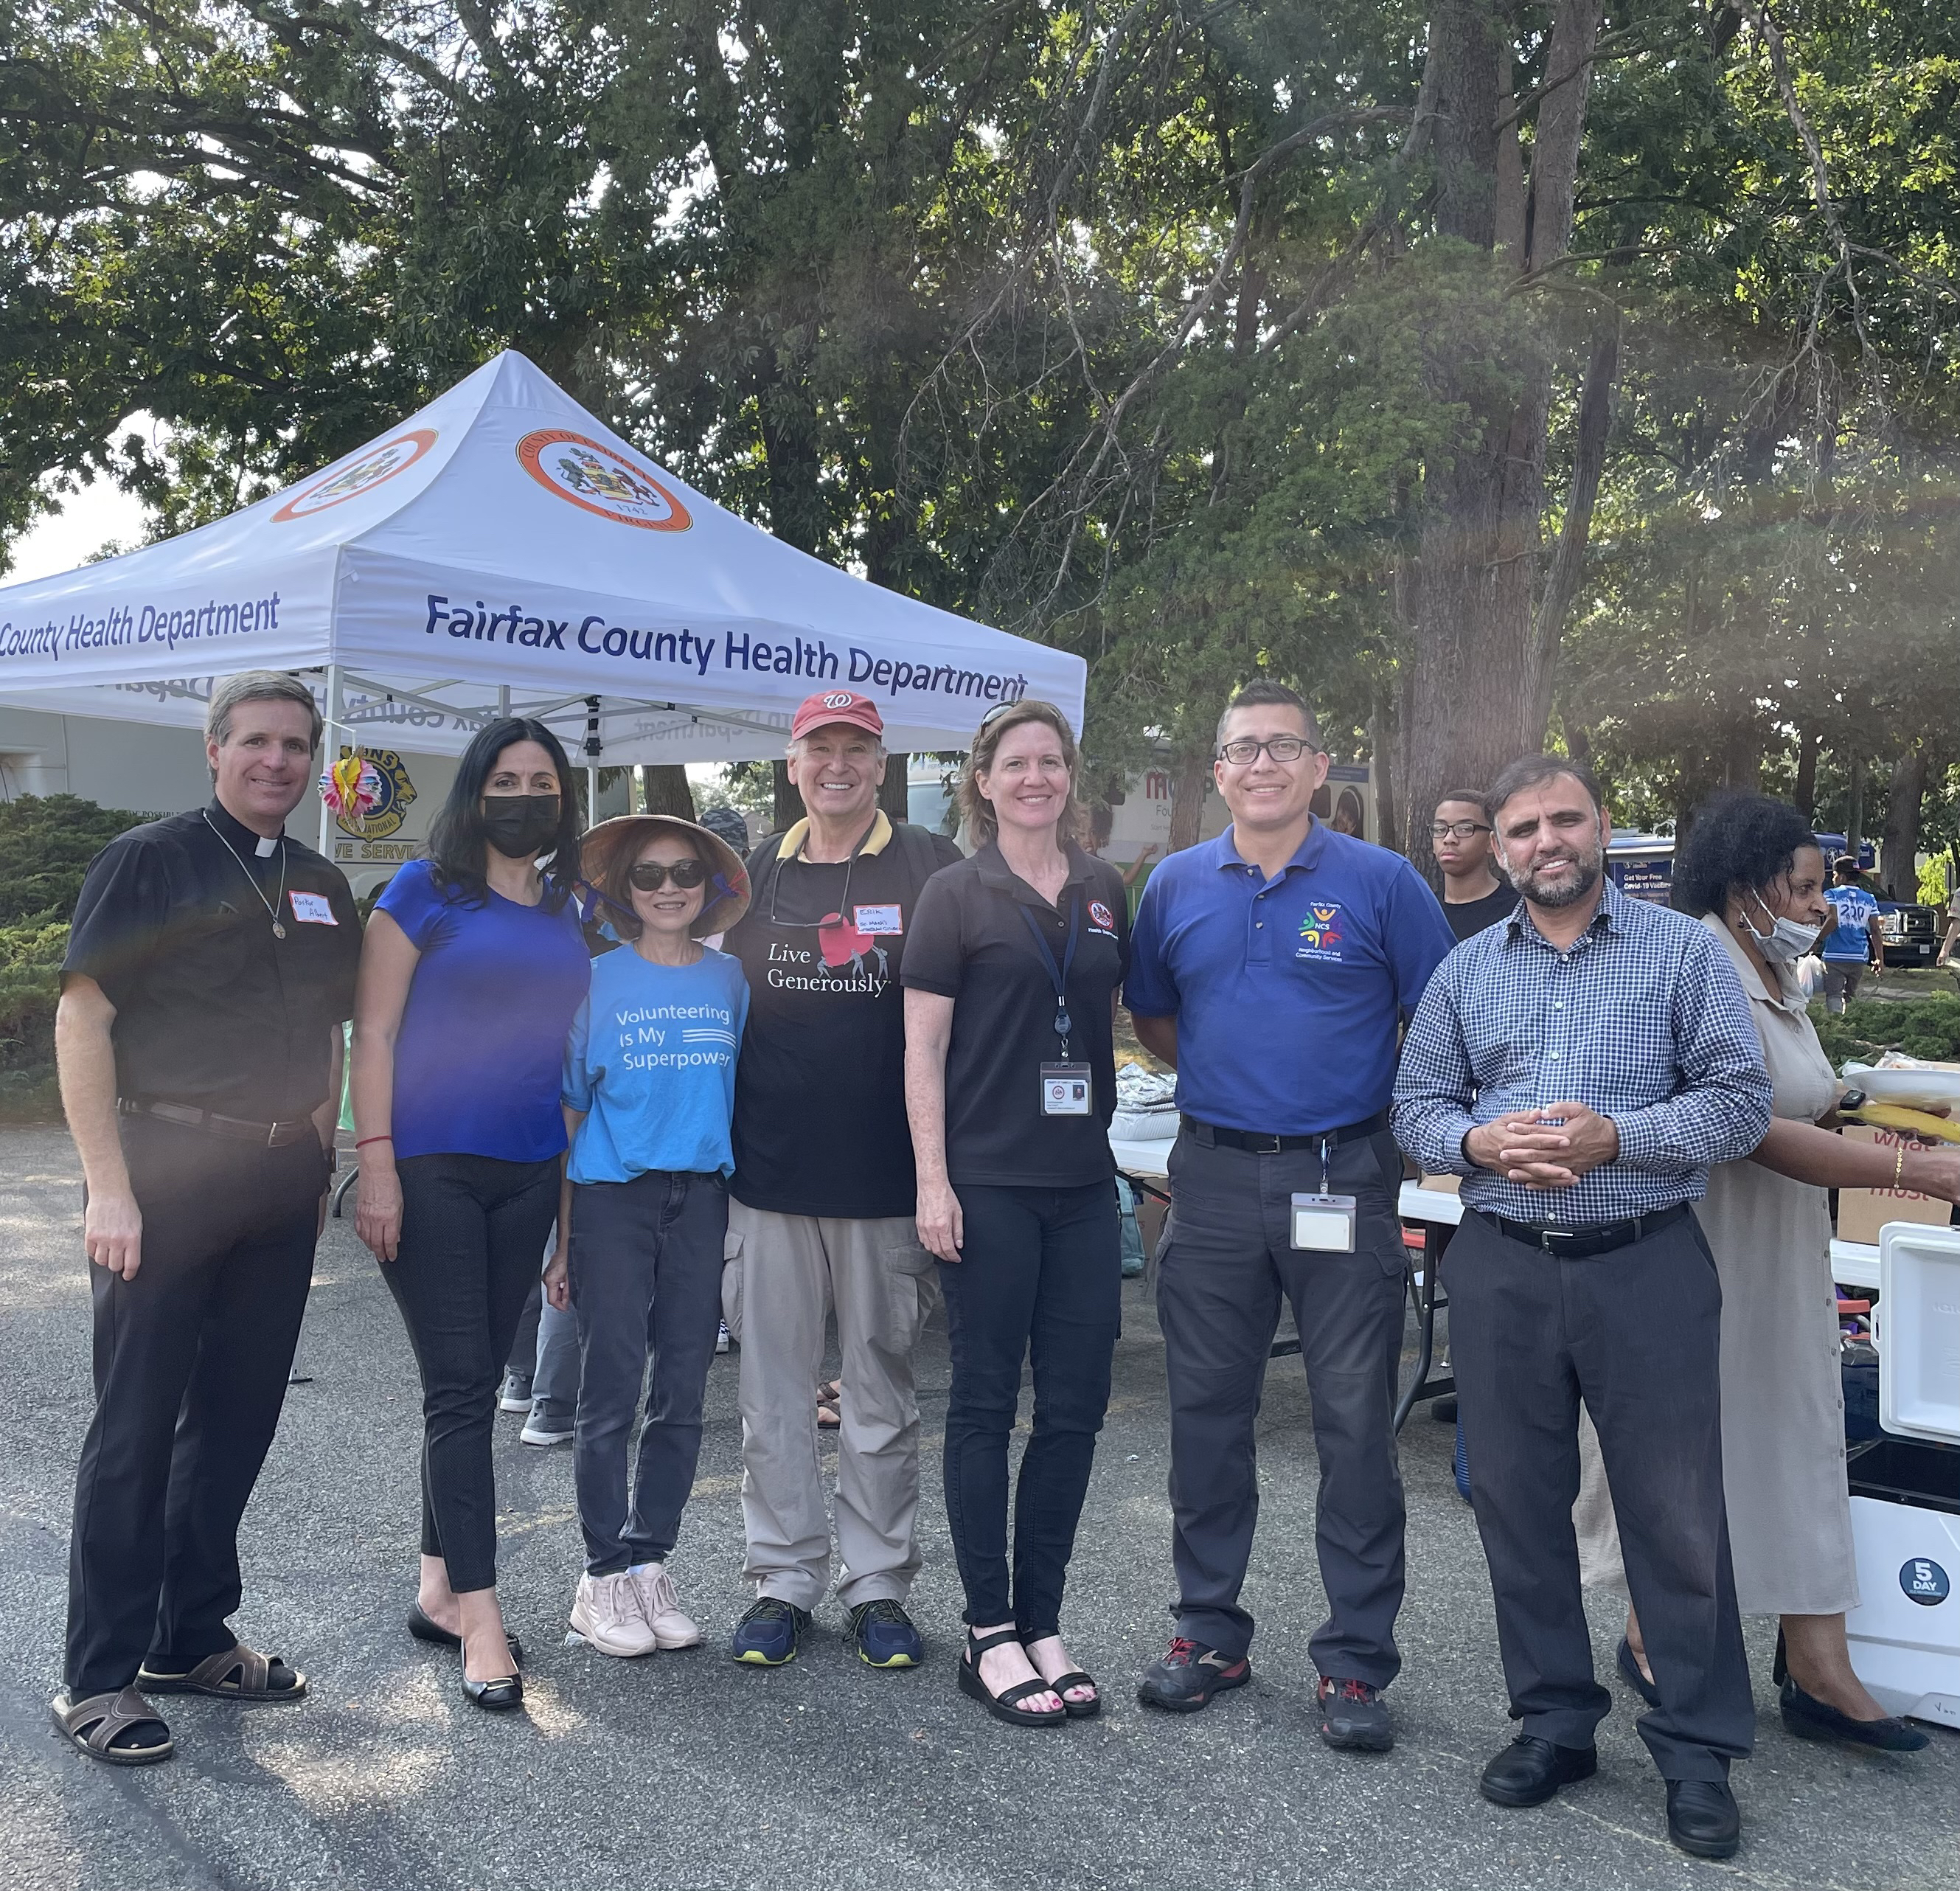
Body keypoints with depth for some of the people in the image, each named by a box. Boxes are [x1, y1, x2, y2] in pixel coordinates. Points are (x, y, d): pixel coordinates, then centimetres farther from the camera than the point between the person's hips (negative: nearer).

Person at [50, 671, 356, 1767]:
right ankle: (99, 1677, 12)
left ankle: (194, 1639, 27)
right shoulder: (150, 861, -4)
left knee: (238, 1418, 12)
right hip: (164, 1170, -5)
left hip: (279, 1182, 6)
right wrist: (109, 1185, -15)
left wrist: (319, 1169, 12)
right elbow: (83, 1021, -9)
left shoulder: (323, 889, 13)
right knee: (137, 1427, 1)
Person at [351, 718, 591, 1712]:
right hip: (430, 1169, -5)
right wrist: (375, 1165, -13)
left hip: (528, 1172, 5)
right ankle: (481, 1620, -1)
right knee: (460, 1387, -6)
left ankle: (437, 1588, 24)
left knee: (476, 1381, 12)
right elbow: (374, 1031, -6)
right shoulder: (425, 890, -3)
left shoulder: (571, 912, 12)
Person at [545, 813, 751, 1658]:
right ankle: (603, 1577, 14)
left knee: (682, 1397, 8)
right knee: (610, 1396, 1)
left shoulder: (729, 979, 7)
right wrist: (563, 1240, -1)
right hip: (612, 1198, -3)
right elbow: (570, 1113, 1)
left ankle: (648, 1564, 20)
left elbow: (745, 1095, 12)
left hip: (702, 1199, 3)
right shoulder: (597, 980, 0)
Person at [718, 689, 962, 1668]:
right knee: (772, 1387, 9)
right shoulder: (755, 874, 11)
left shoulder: (929, 868, 1)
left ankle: (879, 1585, 21)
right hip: (767, 1173, 3)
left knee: (881, 1387, 8)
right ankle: (783, 1579, 22)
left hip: (883, 1175, -2)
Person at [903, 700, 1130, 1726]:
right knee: (986, 1399, 4)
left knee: (1075, 1404, 7)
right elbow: (922, 1046, -5)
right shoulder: (958, 894, -2)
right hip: (989, 1181, -4)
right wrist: (932, 1179, -12)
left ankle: (1042, 1622, 21)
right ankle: (990, 1633, 15)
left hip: (1083, 1180, 5)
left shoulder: (1104, 890, 10)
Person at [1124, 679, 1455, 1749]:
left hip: (1344, 1177, -3)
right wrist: (1228, 1075, 8)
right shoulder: (1177, 886, 7)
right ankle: (1209, 1630, 27)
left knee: (1355, 1421, 2)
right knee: (1206, 1411, 11)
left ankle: (1356, 1661, 15)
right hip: (1214, 1179, 3)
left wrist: (1418, 1129, -4)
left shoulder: (1381, 883, -2)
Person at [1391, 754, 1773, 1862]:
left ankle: (1700, 1750, 18)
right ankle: (1555, 1720, 27)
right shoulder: (1467, 970, 10)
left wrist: (1616, 1136, -18)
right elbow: (1418, 1107, 10)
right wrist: (1478, 1141, -11)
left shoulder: (1684, 951, 0)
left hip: (1648, 1268, -3)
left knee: (1677, 1511, 2)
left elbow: (1742, 1102, -5)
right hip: (1502, 1271, 3)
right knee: (1519, 1503, 10)